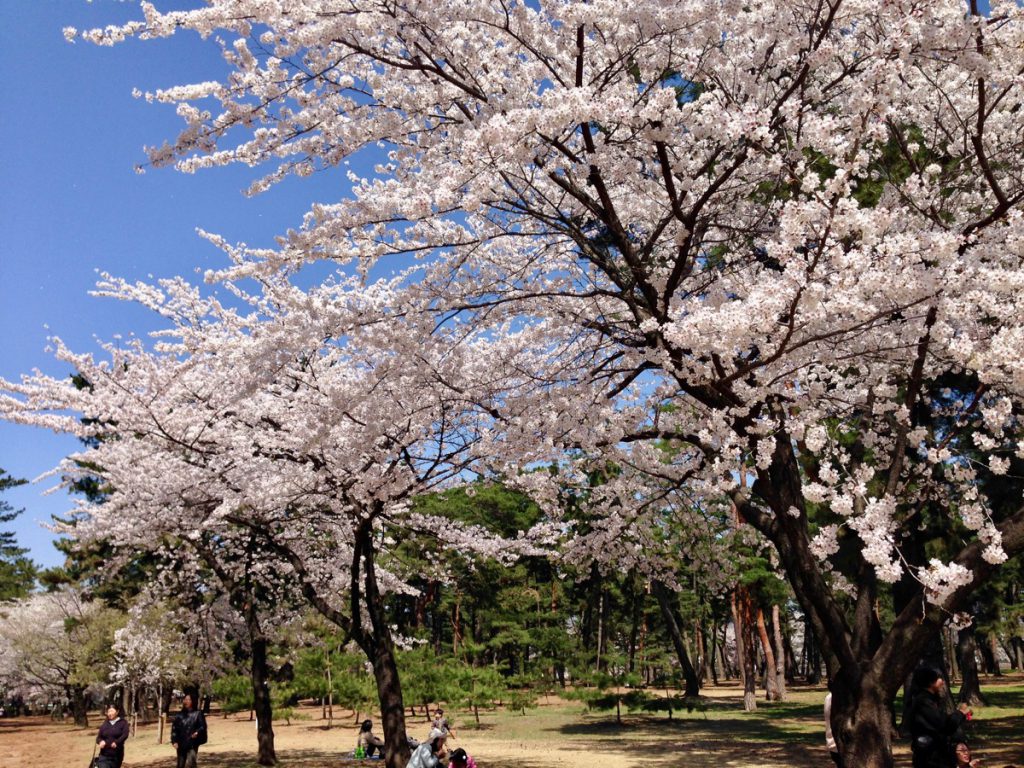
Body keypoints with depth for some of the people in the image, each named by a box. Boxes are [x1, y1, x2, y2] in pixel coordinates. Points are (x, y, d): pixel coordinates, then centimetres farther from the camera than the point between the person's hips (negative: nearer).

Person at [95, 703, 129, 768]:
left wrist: (116, 742, -28)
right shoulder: (105, 724, 10)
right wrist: (101, 741, -16)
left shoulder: (123, 722, 1)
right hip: (104, 755, 1)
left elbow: (125, 735, -12)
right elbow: (98, 737, 7)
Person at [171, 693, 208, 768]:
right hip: (181, 745, 4)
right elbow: (174, 729, 6)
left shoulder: (198, 714, 0)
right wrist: (174, 741, -6)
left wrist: (197, 732, -24)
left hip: (193, 744, -4)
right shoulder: (179, 715, 8)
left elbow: (203, 726, -4)